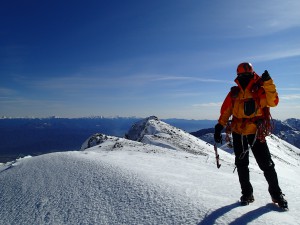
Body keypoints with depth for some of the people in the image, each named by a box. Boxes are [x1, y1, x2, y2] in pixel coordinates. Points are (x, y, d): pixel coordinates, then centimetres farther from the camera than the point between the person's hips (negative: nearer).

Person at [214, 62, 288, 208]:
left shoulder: (259, 90, -3)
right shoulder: (234, 93, 3)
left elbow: (273, 102, -18)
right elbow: (225, 112, 4)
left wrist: (268, 83, -24)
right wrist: (219, 128, -2)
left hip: (256, 133, -3)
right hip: (238, 134, 3)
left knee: (266, 164, 1)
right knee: (241, 165, 10)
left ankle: (276, 194, 20)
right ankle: (247, 194, 25)